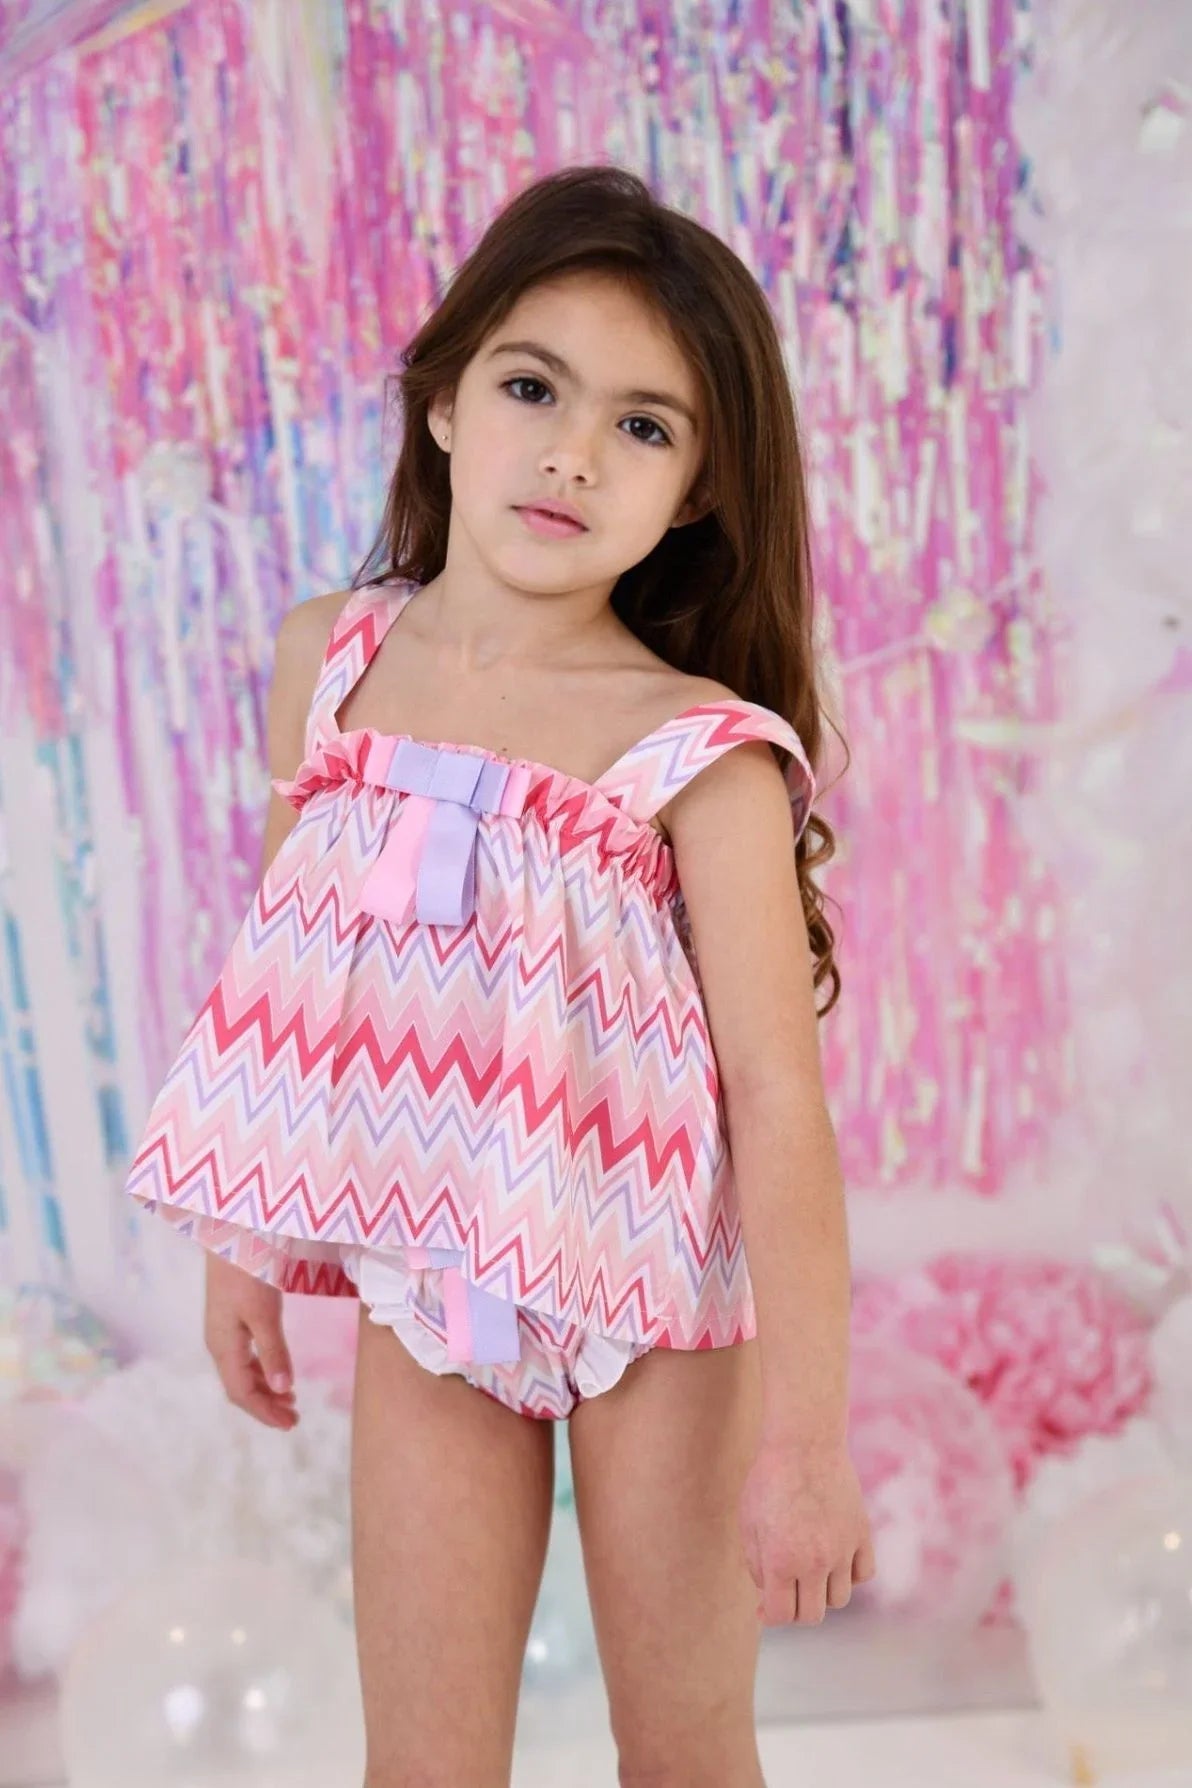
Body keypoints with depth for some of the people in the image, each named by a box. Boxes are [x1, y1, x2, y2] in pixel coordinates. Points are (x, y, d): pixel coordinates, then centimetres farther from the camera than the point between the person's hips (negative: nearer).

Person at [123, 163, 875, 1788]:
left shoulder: (700, 752, -18)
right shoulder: (326, 659, -4)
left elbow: (779, 1091, -18)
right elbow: (282, 966, 7)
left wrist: (806, 1432, -19)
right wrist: (244, 1242, 12)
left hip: (655, 1291, -3)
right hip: (425, 1280, 3)